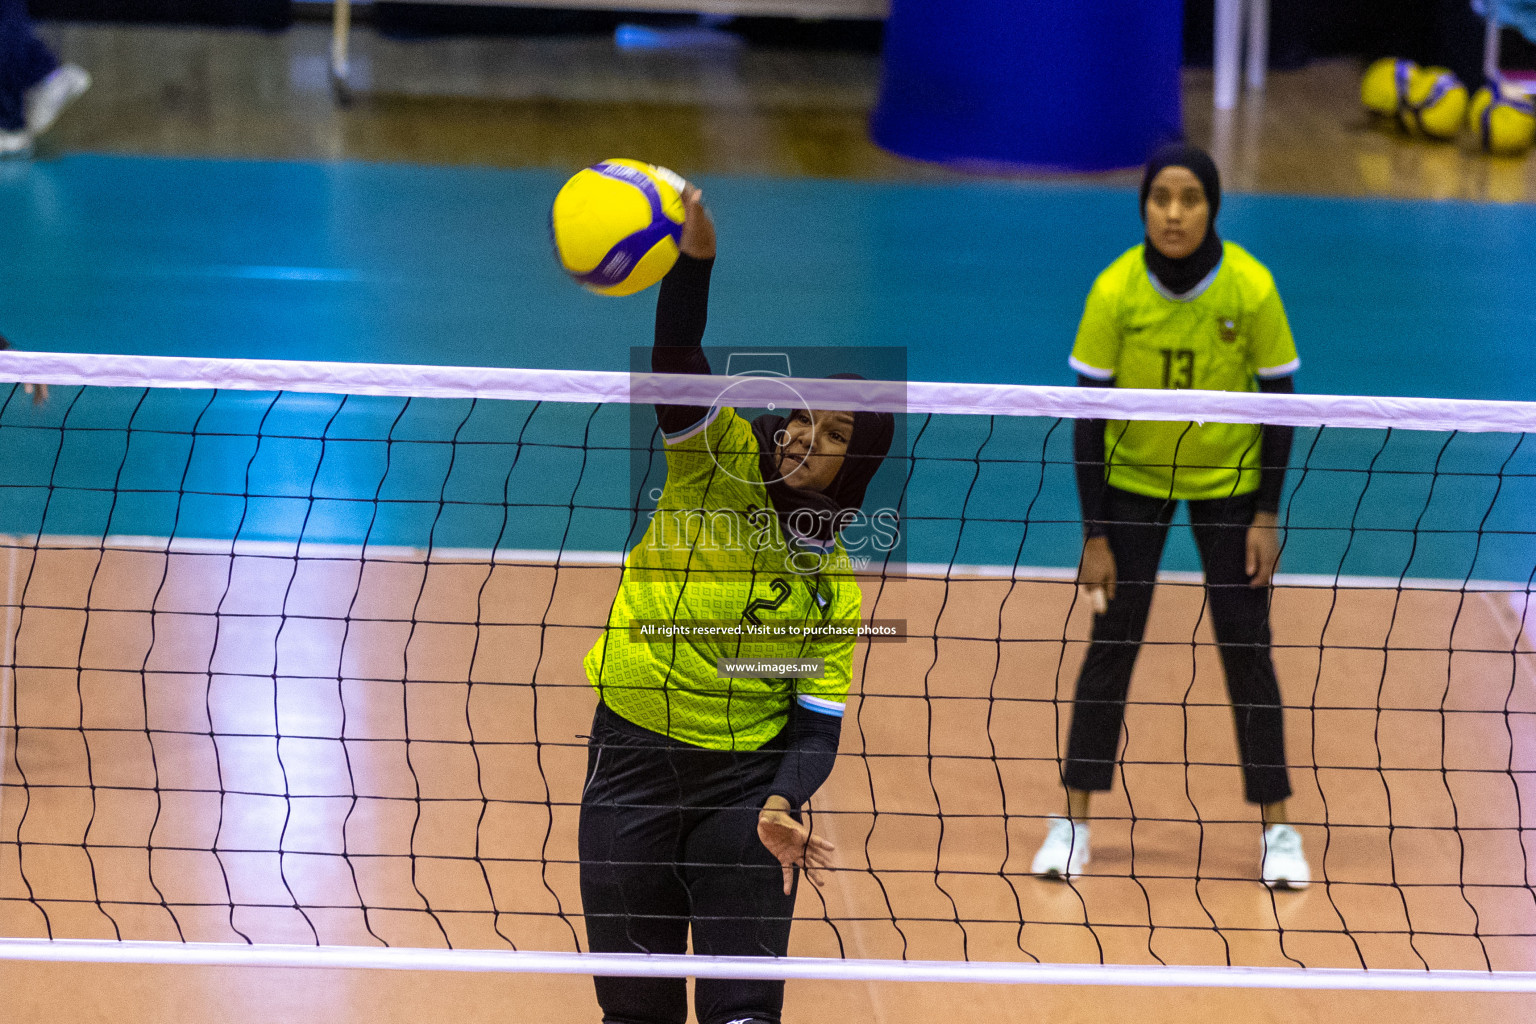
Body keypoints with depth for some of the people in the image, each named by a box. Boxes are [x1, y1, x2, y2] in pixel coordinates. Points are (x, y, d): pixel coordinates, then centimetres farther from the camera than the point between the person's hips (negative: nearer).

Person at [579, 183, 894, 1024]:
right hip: (633, 765, 0)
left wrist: (782, 807, -25)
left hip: (747, 783, 0)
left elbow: (817, 725, -4)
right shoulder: (720, 458, -4)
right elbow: (677, 364, -21)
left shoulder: (832, 587, 0)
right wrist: (695, 257, -40)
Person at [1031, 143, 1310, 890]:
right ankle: (1073, 822, 8)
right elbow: (1089, 415, -14)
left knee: (1246, 648, 0)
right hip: (1132, 479, 0)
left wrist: (1267, 514, -11)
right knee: (1111, 643, 0)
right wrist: (1094, 536, -15)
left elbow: (1279, 400, -8)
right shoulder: (1115, 291, -20)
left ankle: (1277, 829, 9)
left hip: (1230, 481, 0)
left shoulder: (1251, 288, -19)